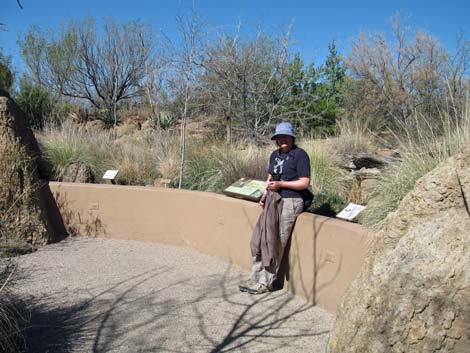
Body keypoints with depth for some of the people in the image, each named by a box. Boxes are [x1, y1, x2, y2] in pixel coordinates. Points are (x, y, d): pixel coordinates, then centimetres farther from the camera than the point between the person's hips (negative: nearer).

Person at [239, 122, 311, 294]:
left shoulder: (300, 154, -8)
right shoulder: (275, 155, 15)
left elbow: (305, 182, -12)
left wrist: (280, 184, -19)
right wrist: (264, 195, 5)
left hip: (291, 202, -7)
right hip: (274, 202, 7)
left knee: (275, 243, -6)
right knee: (259, 240, 3)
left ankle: (266, 283, 4)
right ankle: (256, 277, 13)